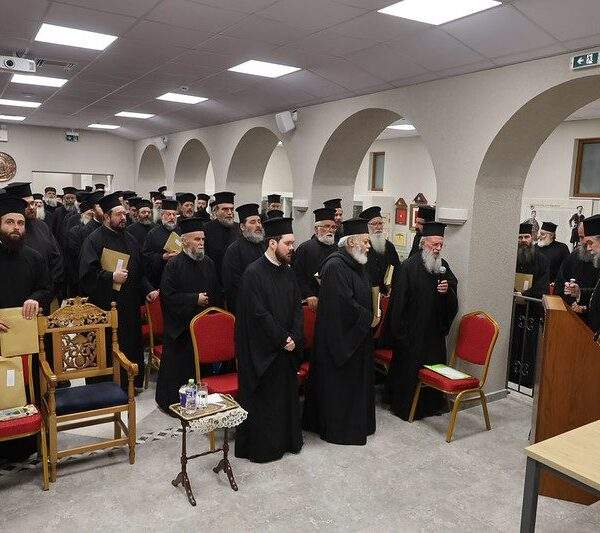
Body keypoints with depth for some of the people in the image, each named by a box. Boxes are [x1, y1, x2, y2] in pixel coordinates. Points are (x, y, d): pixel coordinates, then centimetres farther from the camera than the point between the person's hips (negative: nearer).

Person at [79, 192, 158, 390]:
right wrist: (111, 277, -25)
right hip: (106, 305, -6)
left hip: (130, 306, 7)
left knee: (132, 344, 13)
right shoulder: (94, 240, -6)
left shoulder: (130, 239, 15)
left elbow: (139, 271, 20)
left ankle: (134, 382, 27)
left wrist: (148, 290, 7)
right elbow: (88, 273, -14)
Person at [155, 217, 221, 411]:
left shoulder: (209, 263, 8)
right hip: (181, 326, -5)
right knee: (178, 366, 4)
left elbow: (217, 294, 13)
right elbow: (168, 295, -15)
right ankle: (171, 401, 21)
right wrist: (194, 299, -16)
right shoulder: (174, 265, -10)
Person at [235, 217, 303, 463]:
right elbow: (259, 313, -19)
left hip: (286, 348, 7)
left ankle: (287, 439, 33)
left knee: (286, 394, 17)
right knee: (261, 399, 5)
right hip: (261, 349, -7)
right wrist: (282, 339, -15)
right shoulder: (254, 273, -16)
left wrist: (294, 337, -7)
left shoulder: (287, 272, 6)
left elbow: (297, 307, 6)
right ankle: (258, 446, 21)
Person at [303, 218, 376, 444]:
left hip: (356, 336, 10)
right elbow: (345, 303, -27)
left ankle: (357, 422, 33)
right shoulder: (335, 266, -21)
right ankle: (337, 428, 18)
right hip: (339, 336, -10)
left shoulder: (357, 265, 10)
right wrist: (369, 319, -15)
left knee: (357, 380, 18)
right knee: (338, 383, 3)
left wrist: (371, 317, 1)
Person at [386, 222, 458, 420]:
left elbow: (453, 297, 14)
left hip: (435, 329, 6)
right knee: (409, 367, 3)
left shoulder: (443, 266, 6)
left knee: (434, 365, 13)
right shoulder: (409, 266, -12)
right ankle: (405, 406, 18)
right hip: (412, 330, -6)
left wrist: (447, 290, -10)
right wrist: (400, 330, -17)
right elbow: (399, 300, -15)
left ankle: (432, 403, 30)